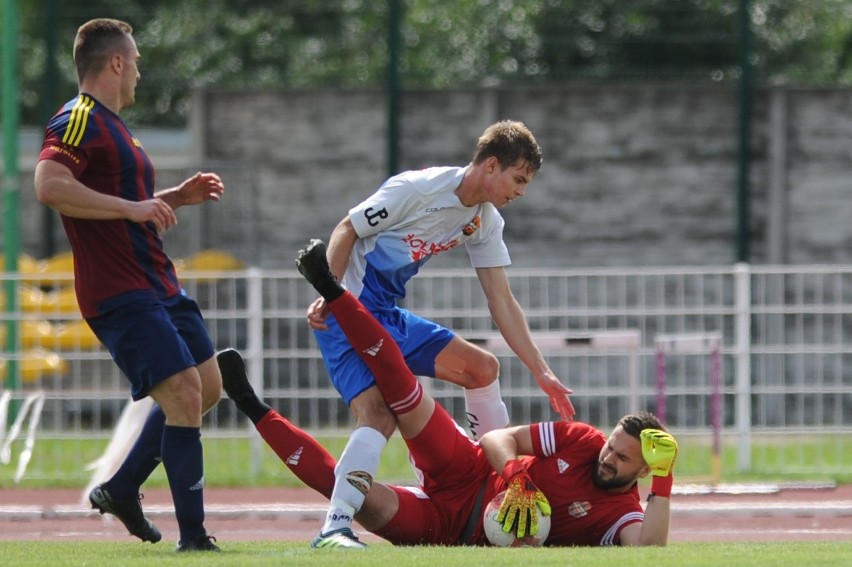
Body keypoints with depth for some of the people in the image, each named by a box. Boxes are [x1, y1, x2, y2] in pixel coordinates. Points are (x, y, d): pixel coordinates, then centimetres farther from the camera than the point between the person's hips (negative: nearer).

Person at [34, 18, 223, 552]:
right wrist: (132, 208, -26)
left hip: (160, 286, 10)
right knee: (184, 395, -16)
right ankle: (193, 535, -12)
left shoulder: (112, 126, 21)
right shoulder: (79, 121, -11)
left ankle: (121, 489, 24)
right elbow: (50, 185, -28)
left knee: (207, 387, 14)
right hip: (120, 293, -10)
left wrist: (180, 196, 18)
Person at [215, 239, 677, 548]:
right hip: (466, 478, 4)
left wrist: (663, 483, -37)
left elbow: (649, 551, -35)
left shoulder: (622, 513, -13)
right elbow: (500, 439, 2)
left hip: (453, 530, -4)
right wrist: (516, 476, -20)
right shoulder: (581, 440, -1)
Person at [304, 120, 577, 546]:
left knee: (482, 368, 12)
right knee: (380, 412, -27)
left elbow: (503, 303, 11)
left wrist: (542, 373, 7)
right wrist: (328, 297, -28)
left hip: (391, 318, 9)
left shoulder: (486, 222, 7)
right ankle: (334, 528, -36)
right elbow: (346, 231, -14)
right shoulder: (416, 189, -17)